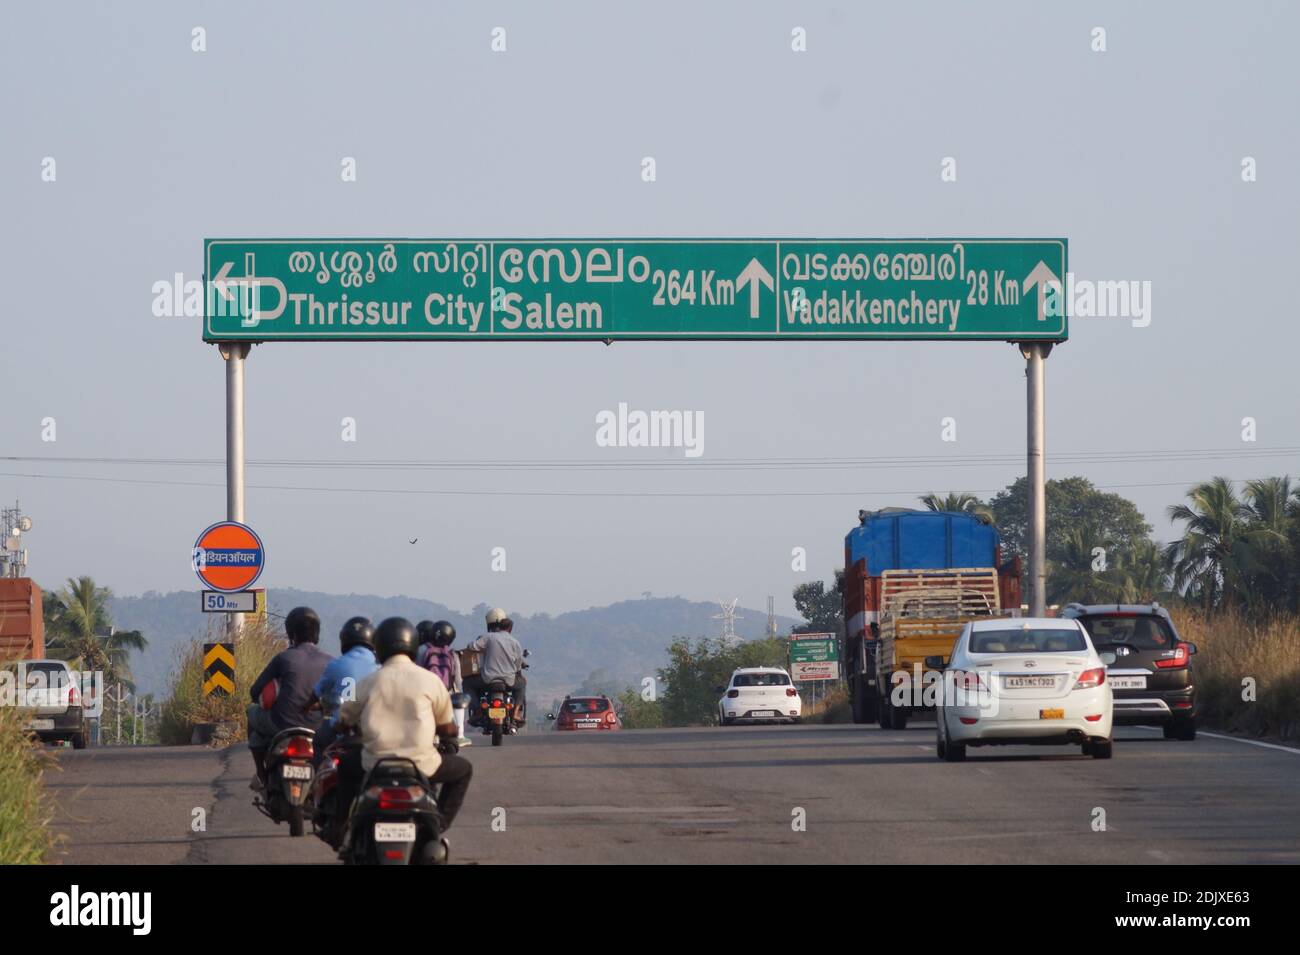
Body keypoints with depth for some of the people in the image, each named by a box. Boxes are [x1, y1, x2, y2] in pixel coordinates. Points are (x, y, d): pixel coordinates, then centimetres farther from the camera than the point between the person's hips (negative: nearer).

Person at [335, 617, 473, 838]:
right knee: (463, 769, 25)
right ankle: (438, 825, 12)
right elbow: (448, 729, 8)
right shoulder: (430, 681, -1)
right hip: (421, 765, -2)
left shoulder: (368, 683, 3)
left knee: (346, 766, 33)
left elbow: (343, 721, 13)